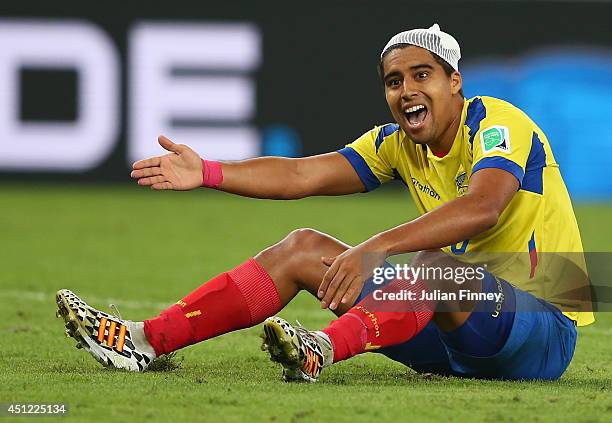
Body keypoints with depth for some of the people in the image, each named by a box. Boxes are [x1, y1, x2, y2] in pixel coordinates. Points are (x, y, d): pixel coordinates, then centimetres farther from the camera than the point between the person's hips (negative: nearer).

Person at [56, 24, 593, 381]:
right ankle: (146, 340, -10)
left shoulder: (497, 124, -15)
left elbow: (482, 208, -35)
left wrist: (373, 250, -44)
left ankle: (326, 348, -63)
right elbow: (304, 174, 2)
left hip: (544, 327, -7)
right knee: (303, 249, 1)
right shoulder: (398, 144, 9)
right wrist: (207, 173, -11)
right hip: (453, 324, 7)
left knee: (430, 261, -37)